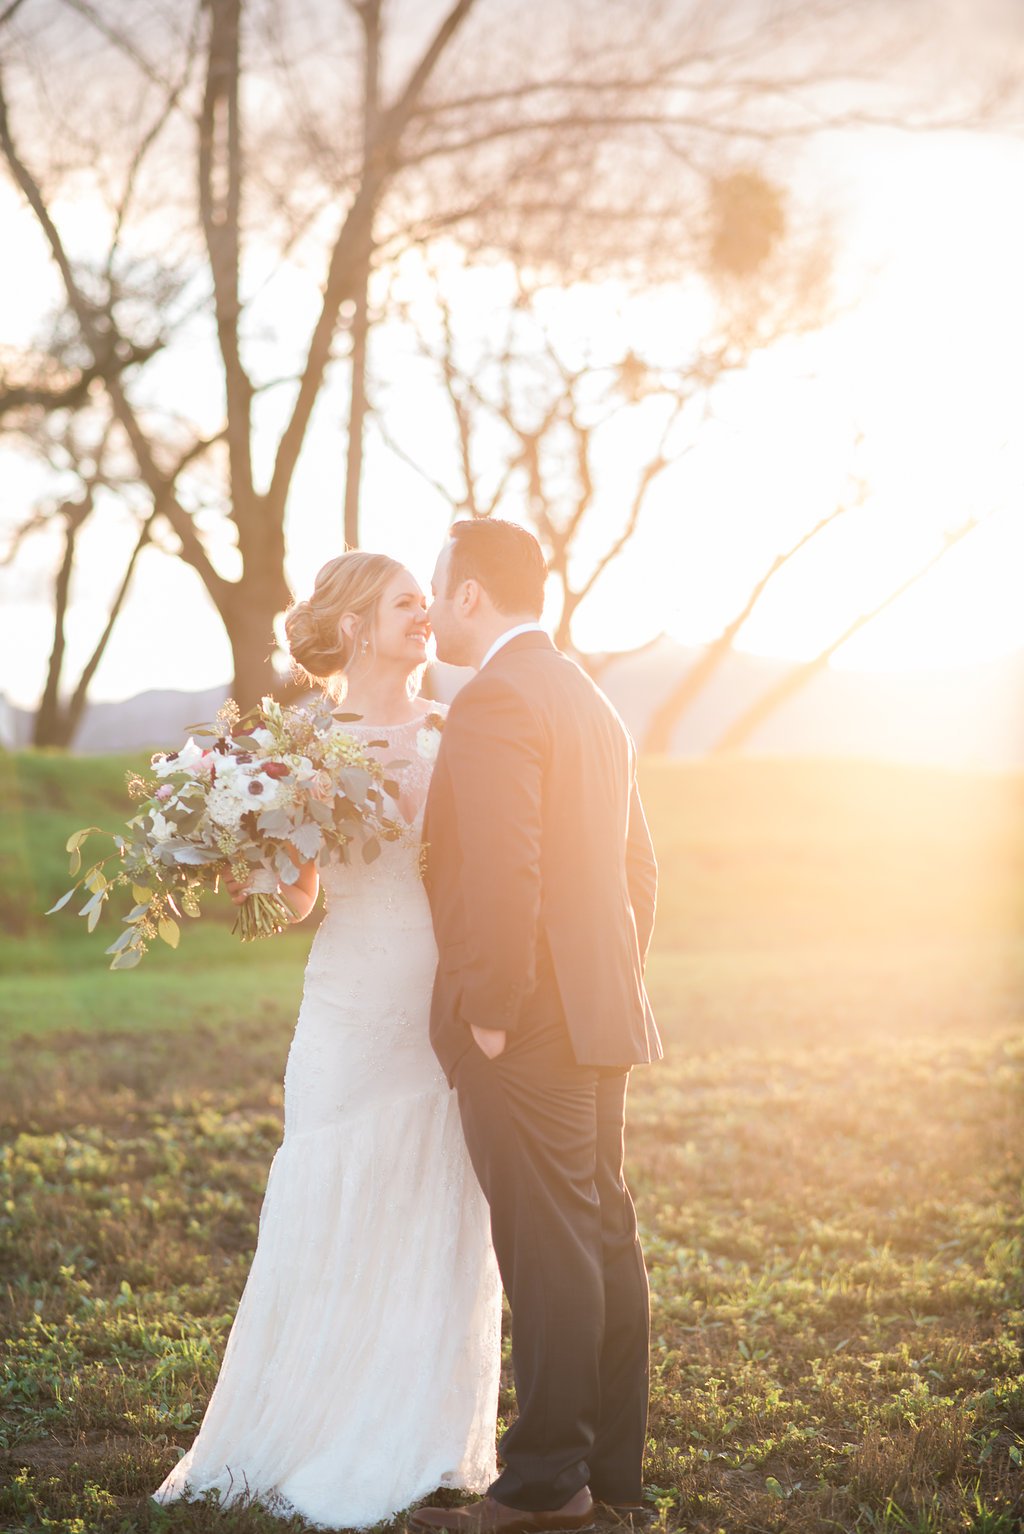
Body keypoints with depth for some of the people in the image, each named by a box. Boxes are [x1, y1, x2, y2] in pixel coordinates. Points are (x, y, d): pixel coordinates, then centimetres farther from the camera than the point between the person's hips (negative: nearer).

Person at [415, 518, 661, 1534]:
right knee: (605, 1239, 12)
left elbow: (503, 872, -22)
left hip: (527, 1027, -10)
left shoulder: (494, 698, -13)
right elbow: (637, 870, 20)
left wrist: (490, 1018, -17)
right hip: (599, 1016, 10)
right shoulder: (593, 705, 19)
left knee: (550, 1250, -6)